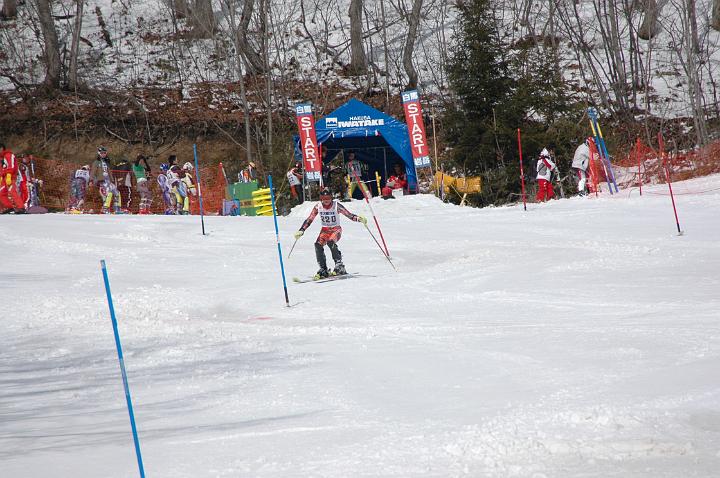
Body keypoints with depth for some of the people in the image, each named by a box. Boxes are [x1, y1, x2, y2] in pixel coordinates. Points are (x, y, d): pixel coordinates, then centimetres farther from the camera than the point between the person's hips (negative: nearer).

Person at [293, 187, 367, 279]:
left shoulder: (336, 206, -13)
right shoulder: (318, 207, -5)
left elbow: (349, 215, -13)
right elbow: (309, 220, 1)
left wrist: (359, 219, -30)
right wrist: (301, 231, -7)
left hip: (336, 229, -3)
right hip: (325, 230, 3)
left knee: (330, 242, -33)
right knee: (318, 245, -23)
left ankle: (339, 265, -22)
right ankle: (323, 270, -15)